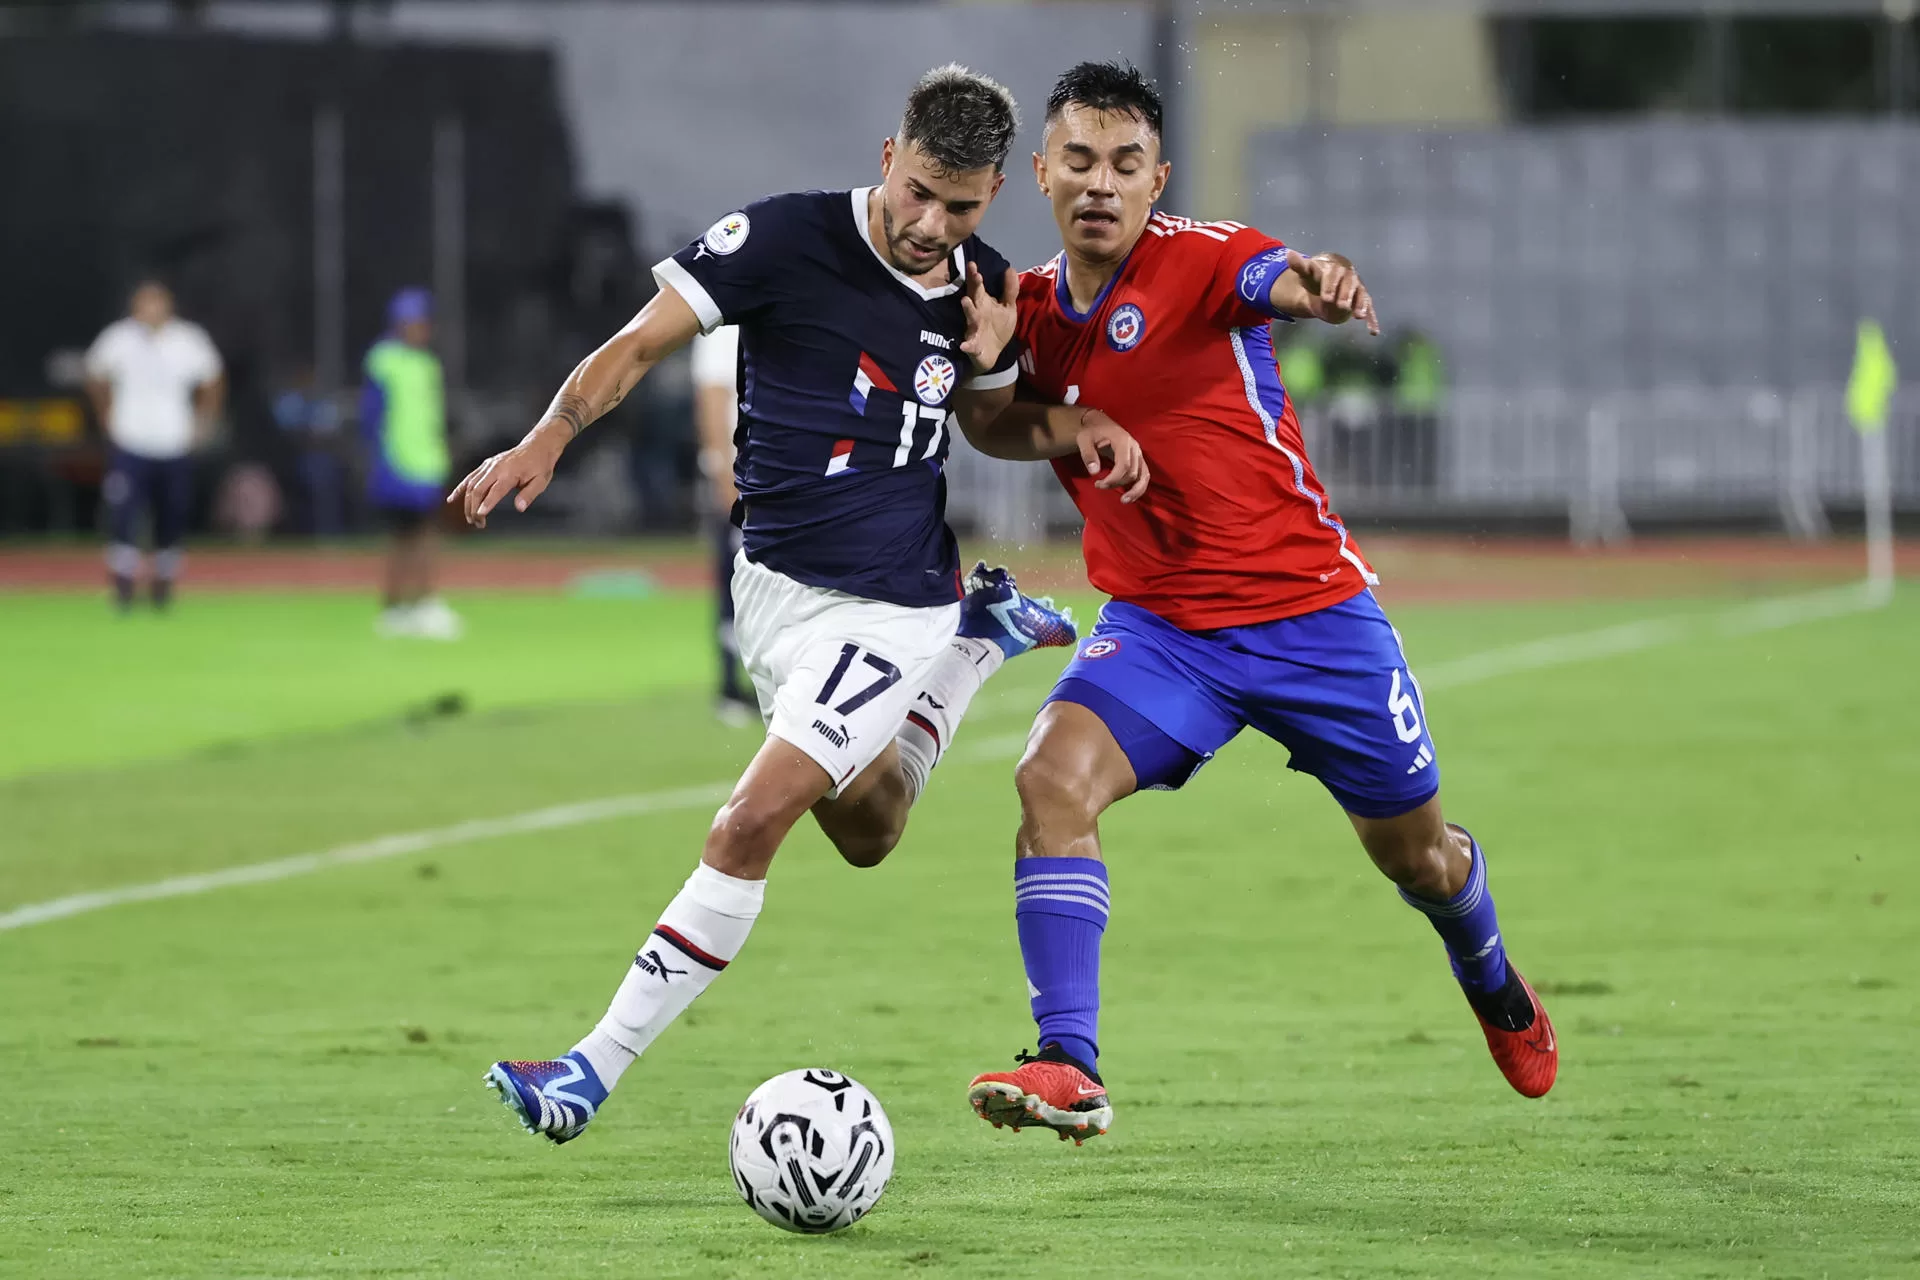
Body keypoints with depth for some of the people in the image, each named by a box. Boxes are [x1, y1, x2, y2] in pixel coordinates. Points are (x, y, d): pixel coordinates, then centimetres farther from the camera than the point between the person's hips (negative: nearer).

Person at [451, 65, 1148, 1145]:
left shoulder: (984, 292, -4)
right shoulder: (791, 238, -14)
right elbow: (643, 343, -12)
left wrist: (1082, 429, -4)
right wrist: (547, 440, -28)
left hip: (889, 609, -2)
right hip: (772, 583, 2)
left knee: (750, 828, -15)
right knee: (866, 832, 22)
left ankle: (601, 1065, -7)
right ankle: (982, 636, 45)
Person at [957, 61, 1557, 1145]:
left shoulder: (1198, 257, -15)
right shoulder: (1032, 309, 2)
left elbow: (1278, 280, -37)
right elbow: (998, 424, 16)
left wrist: (1320, 284, -63)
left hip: (1311, 610, -3)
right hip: (1158, 627, 3)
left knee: (1415, 852, 13)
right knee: (1054, 776, -25)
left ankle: (1496, 988, 48)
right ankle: (1070, 1069, -27)